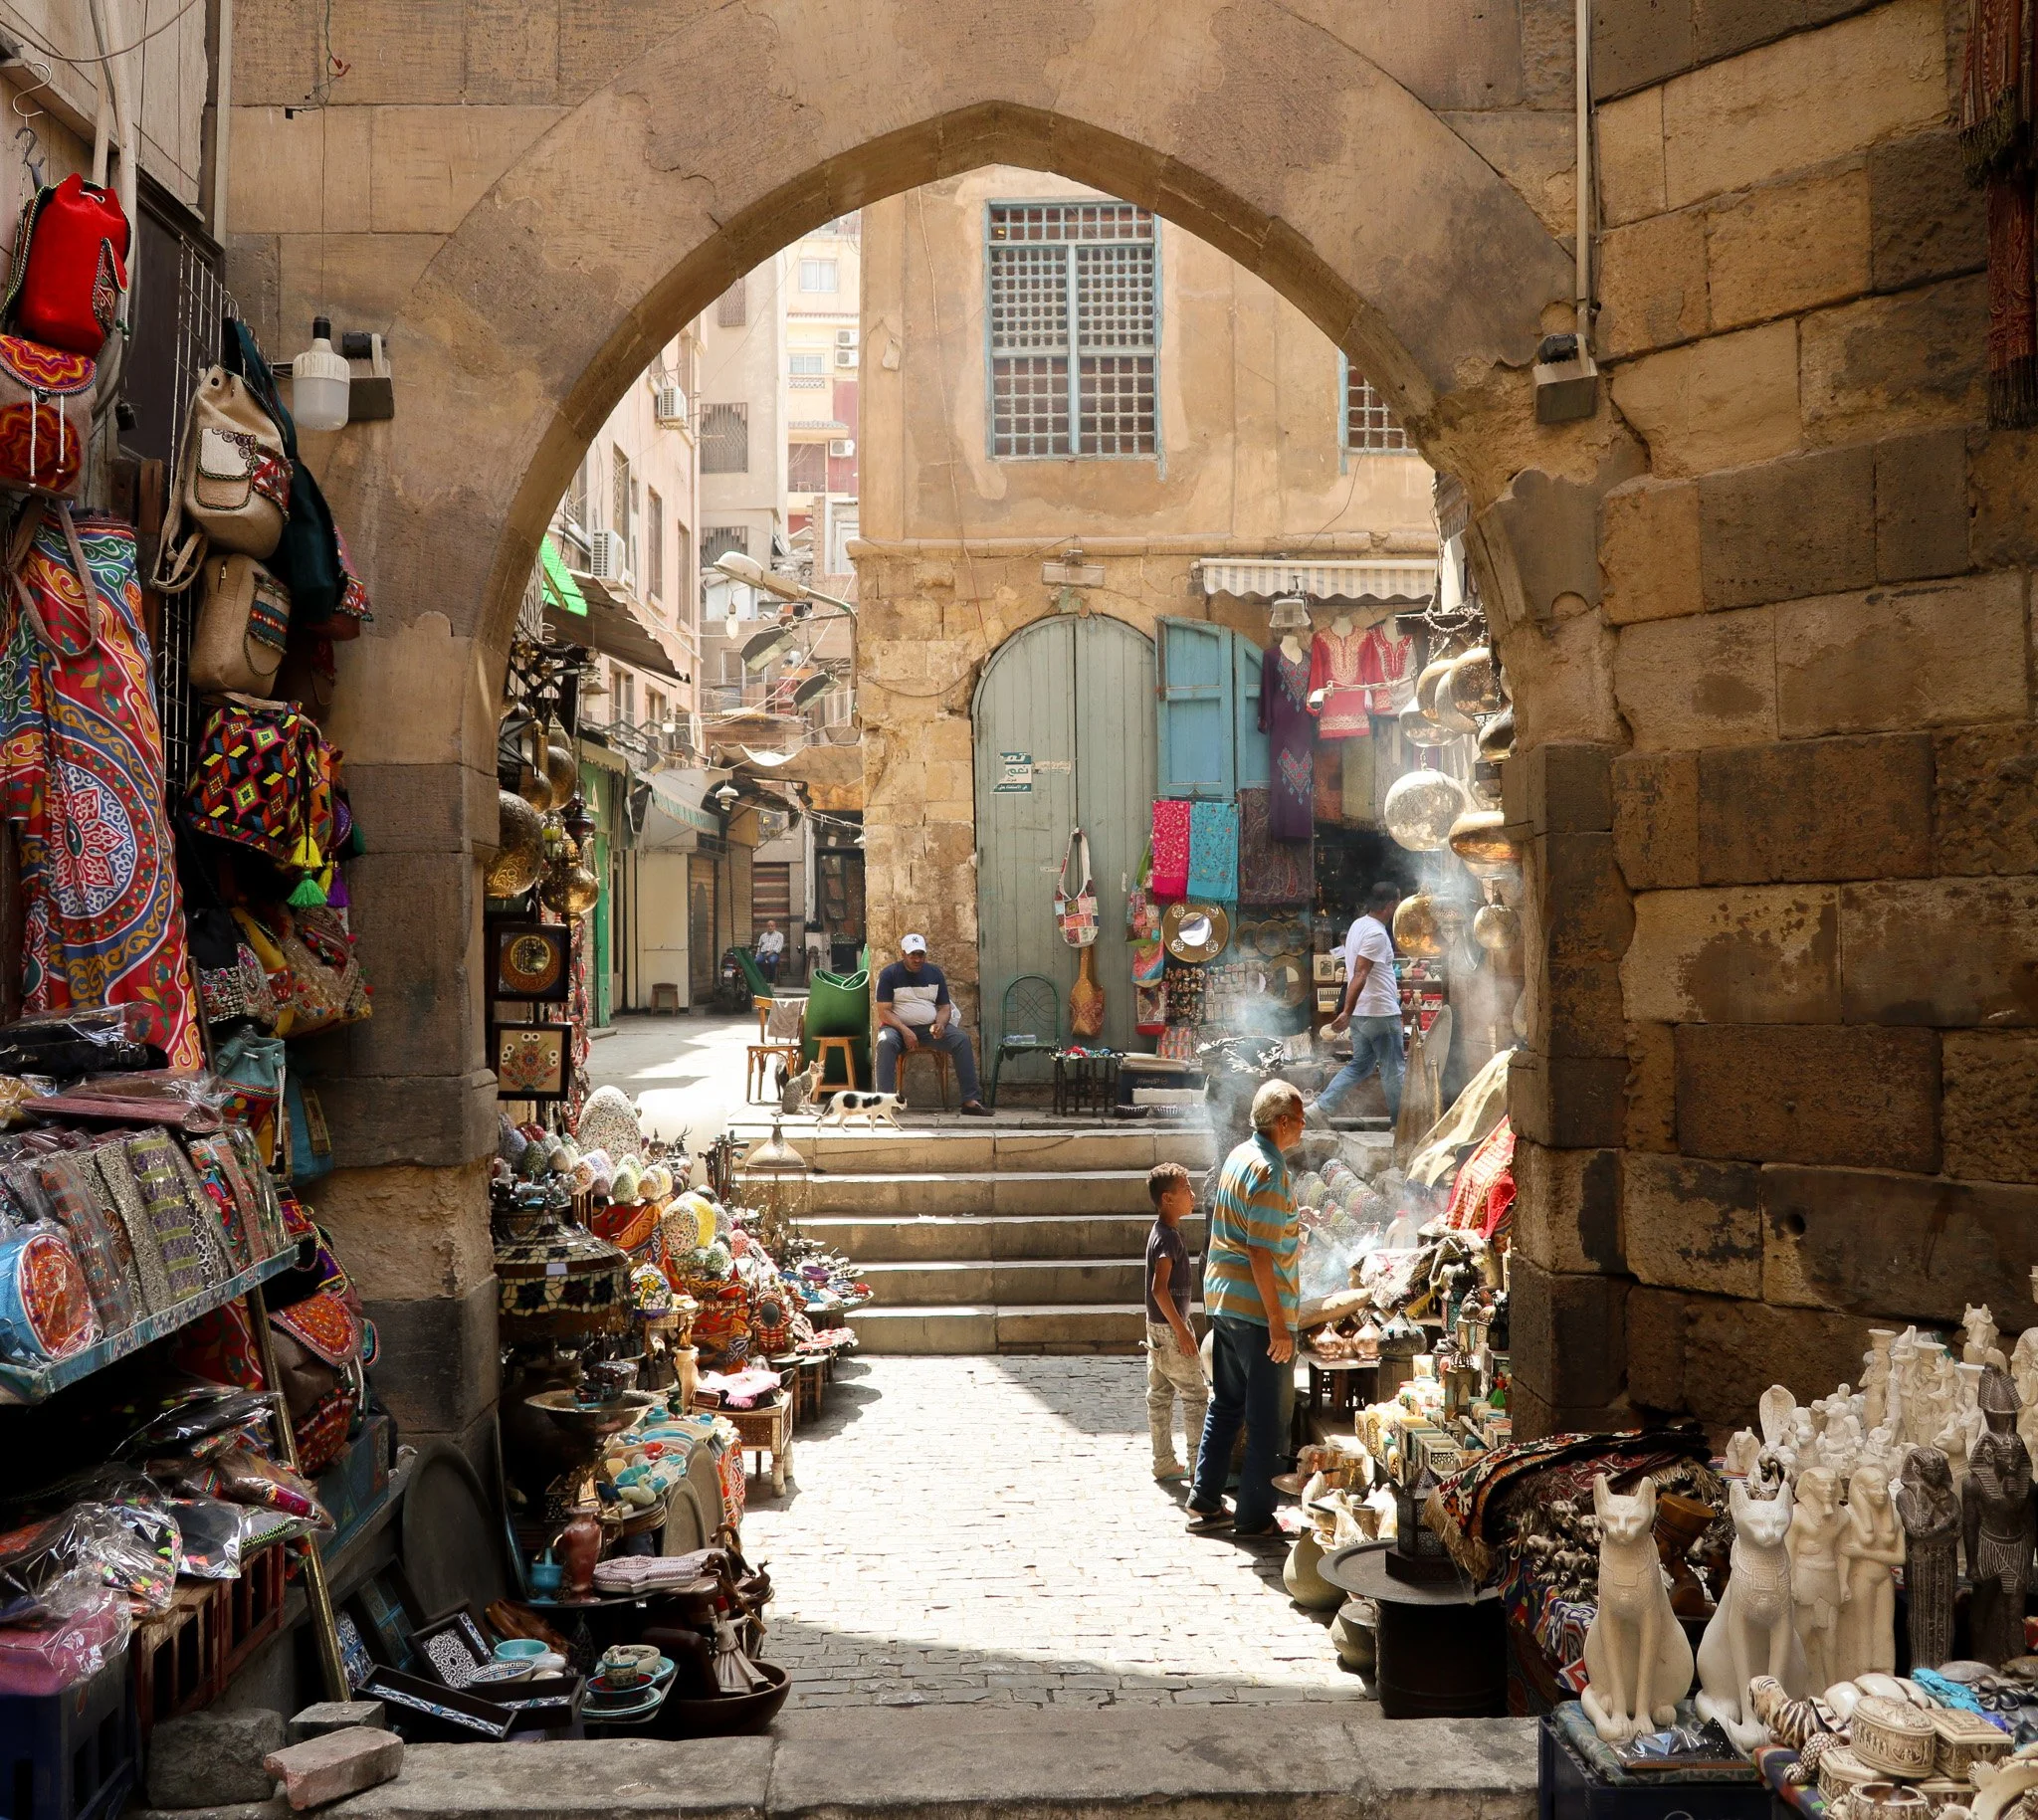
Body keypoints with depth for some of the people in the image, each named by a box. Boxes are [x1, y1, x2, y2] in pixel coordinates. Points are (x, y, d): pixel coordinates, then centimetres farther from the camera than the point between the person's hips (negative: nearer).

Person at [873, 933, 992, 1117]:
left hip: (930, 1027, 3)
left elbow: (945, 1007, 9)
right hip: (898, 1027, -3)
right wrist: (904, 1031, -24)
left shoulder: (935, 973, 9)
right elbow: (883, 1012, -9)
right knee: (886, 1042, -37)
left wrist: (940, 1024, -14)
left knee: (962, 1039, -22)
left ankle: (970, 1100, -25)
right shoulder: (889, 975, -3)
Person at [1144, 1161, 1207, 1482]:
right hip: (1169, 1327, -9)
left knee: (1160, 1395, 11)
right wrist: (1181, 1330, -24)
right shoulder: (1169, 1237, -20)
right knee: (1195, 1395, -2)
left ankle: (1164, 1462, 17)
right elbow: (1159, 1288, -28)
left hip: (1157, 1326, 9)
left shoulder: (1162, 1231, 10)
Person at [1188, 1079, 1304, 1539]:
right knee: (1265, 1417, 1)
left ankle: (1205, 1502, 22)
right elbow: (1261, 1254, -22)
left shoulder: (1238, 1156, 10)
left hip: (1222, 1299, 9)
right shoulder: (1269, 1172, -18)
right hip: (1257, 1308, -9)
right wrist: (1278, 1323, -20)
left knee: (1226, 1404, 17)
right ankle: (1255, 1516, 8)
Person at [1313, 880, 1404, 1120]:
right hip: (1380, 1012, -9)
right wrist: (1347, 1012, -30)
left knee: (1360, 1064, 16)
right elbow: (1360, 975, -26)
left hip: (1361, 1013, 9)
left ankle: (1321, 1106, 7)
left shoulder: (1358, 924, 11)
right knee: (1393, 1069, 3)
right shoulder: (1377, 934, -19)